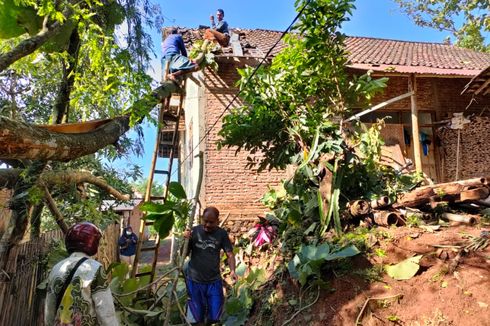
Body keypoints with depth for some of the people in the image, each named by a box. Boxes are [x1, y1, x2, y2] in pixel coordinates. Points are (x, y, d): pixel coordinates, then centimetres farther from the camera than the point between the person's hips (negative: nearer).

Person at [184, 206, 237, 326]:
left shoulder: (222, 234, -5)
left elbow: (229, 254, -7)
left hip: (214, 281, 1)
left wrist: (232, 270, -25)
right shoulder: (194, 231, -7)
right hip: (194, 280, -1)